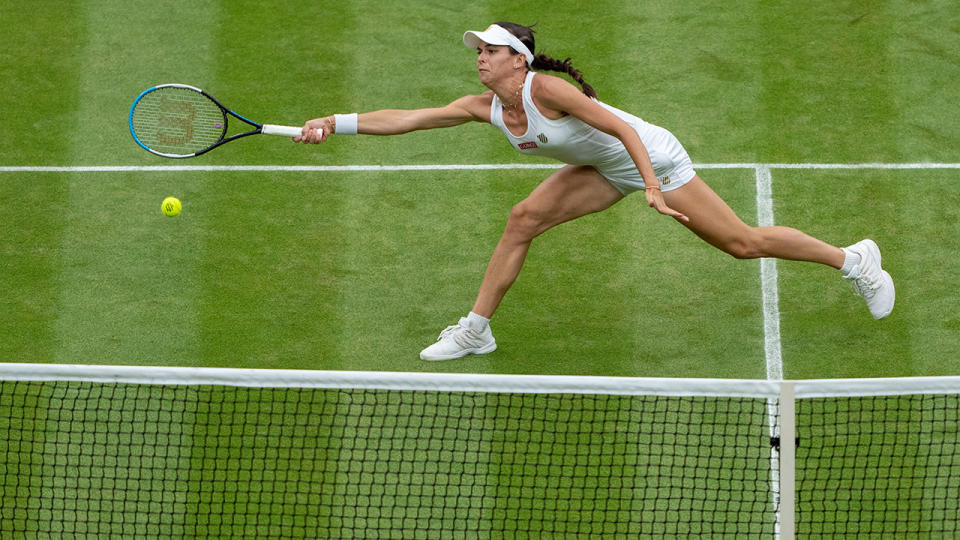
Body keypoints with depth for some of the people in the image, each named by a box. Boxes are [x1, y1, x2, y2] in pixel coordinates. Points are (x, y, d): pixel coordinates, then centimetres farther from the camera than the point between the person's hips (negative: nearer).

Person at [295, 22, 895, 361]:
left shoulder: (545, 88, -29)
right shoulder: (485, 108, -7)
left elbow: (621, 127, -29)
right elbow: (403, 118, -7)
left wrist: (653, 188, -35)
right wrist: (337, 123, -15)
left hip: (652, 156, -7)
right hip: (606, 169, 7)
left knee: (744, 243, -3)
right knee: (523, 221, -5)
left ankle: (853, 257, 15)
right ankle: (476, 329, 5)